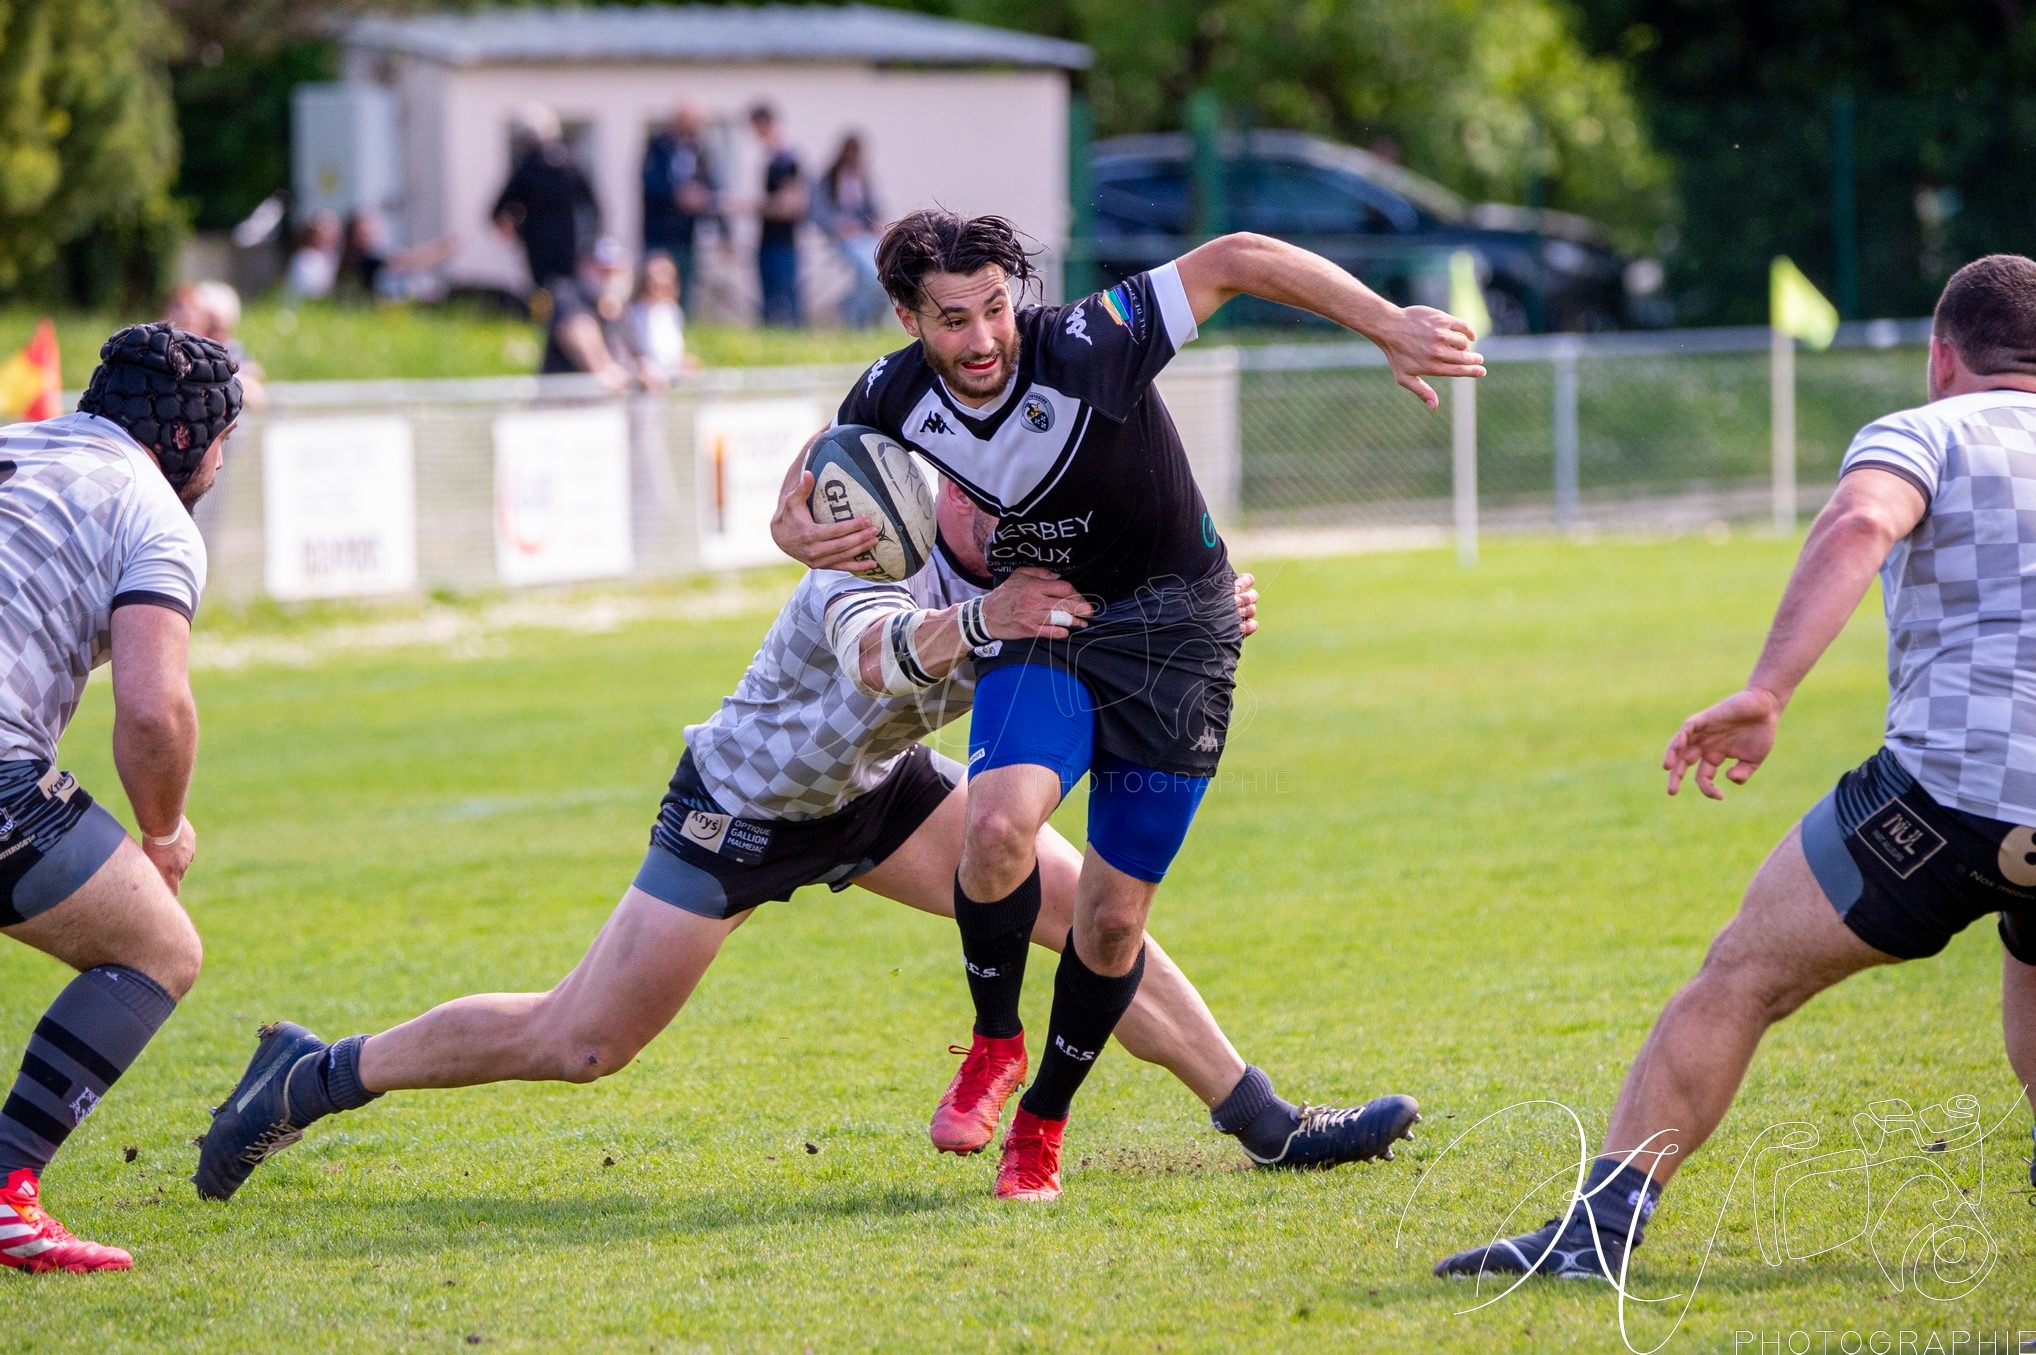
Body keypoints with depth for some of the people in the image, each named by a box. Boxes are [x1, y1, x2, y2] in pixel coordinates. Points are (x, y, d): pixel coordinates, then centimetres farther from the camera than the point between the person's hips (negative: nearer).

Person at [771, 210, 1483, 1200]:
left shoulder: (1084, 348, -26)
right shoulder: (892, 401, -12)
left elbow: (1233, 261, -24)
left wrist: (1389, 326, -30)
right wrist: (798, 529, -16)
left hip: (1171, 634, -2)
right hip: (1037, 631, 2)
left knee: (1114, 915, -1)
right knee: (1000, 824, -28)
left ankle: (1043, 1119, 22)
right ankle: (995, 1044, -3)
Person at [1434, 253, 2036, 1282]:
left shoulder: (1923, 433, 8)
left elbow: (1859, 523, -15)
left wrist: (1765, 694, -23)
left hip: (1950, 782, -5)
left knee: (1740, 979, 5)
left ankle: (1599, 1226, -3)